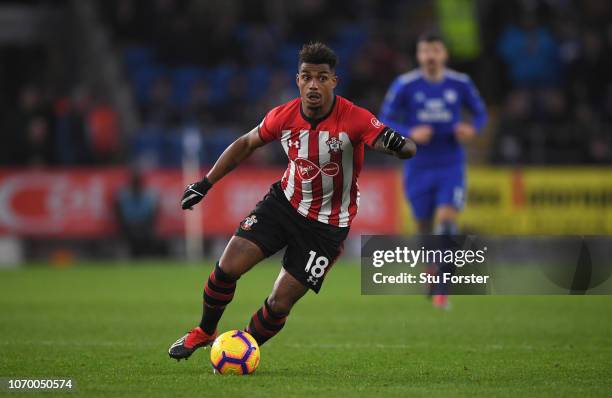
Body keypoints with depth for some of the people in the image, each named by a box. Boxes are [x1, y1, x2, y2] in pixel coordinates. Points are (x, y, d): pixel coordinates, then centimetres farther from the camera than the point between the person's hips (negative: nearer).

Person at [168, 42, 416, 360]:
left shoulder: (354, 119, -24)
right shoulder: (284, 116, -12)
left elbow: (408, 149, -33)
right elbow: (246, 144, 8)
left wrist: (397, 144, -58)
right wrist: (206, 183, 7)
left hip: (327, 225, -3)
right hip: (285, 201, 3)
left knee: (279, 305, -6)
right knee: (228, 267, -10)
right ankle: (204, 332, 18)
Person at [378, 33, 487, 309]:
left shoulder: (460, 84, -1)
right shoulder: (404, 85, -5)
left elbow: (480, 113, 12)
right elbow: (384, 120, -2)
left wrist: (472, 128, -11)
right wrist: (410, 134, -19)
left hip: (451, 165, 0)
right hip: (418, 168, 1)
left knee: (446, 221, -19)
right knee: (425, 228, 8)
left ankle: (442, 288, -15)